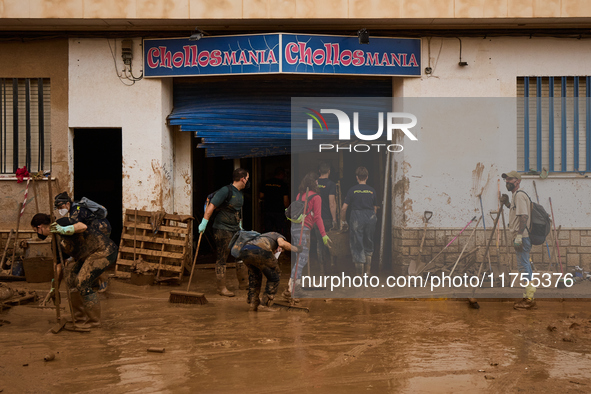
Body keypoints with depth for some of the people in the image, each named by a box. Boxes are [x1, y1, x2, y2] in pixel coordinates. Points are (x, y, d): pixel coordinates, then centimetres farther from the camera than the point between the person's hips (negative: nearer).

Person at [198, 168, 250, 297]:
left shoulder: (240, 193, 12)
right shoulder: (226, 191, -16)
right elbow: (211, 206, -18)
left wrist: (240, 225, 28)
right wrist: (204, 223, -20)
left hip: (235, 229, 9)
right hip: (222, 229, -9)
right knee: (221, 259, -2)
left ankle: (243, 283, 24)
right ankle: (221, 288, 3)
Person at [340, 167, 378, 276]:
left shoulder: (352, 190, -1)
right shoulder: (372, 191, 5)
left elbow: (344, 208, -2)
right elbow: (375, 208, 13)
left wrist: (344, 221, 12)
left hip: (356, 218, -2)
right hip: (370, 218, 2)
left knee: (357, 247, 3)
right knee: (368, 246, 17)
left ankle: (359, 275, 2)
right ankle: (367, 272, 17)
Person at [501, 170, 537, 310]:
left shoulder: (519, 195, -13)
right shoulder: (515, 195, 18)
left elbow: (524, 216, -21)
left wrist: (519, 236, -25)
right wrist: (507, 204, 17)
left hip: (522, 237, -11)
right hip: (521, 237, 11)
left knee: (523, 266, -8)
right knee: (524, 266, 13)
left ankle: (529, 299, -6)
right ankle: (528, 298, 18)